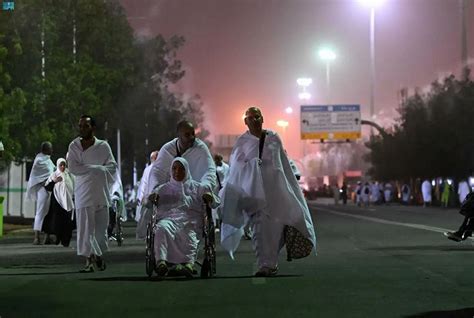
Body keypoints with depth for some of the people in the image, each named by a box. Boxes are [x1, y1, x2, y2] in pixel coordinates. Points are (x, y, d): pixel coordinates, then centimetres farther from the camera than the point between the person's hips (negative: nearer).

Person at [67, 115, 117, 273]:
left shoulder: (103, 146, 6)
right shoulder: (74, 146, 4)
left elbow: (113, 166, 0)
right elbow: (72, 167, -8)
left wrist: (86, 168, -12)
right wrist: (97, 168, -13)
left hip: (101, 193, 1)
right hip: (83, 193, -1)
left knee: (101, 228, 6)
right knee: (85, 227, -9)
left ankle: (99, 255, 23)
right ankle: (90, 259, -9)